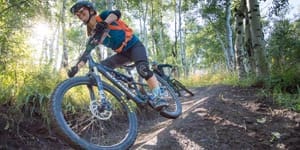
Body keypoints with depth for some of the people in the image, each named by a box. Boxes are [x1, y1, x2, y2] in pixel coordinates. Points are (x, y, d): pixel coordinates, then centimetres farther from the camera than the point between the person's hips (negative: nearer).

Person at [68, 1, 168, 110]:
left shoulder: (102, 17, -11)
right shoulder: (92, 34, 6)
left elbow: (117, 13, -32)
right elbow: (87, 53, 3)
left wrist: (103, 24, -51)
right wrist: (76, 68, -10)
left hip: (134, 45, -7)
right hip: (122, 53, 7)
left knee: (142, 69, -32)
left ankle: (157, 97, -25)